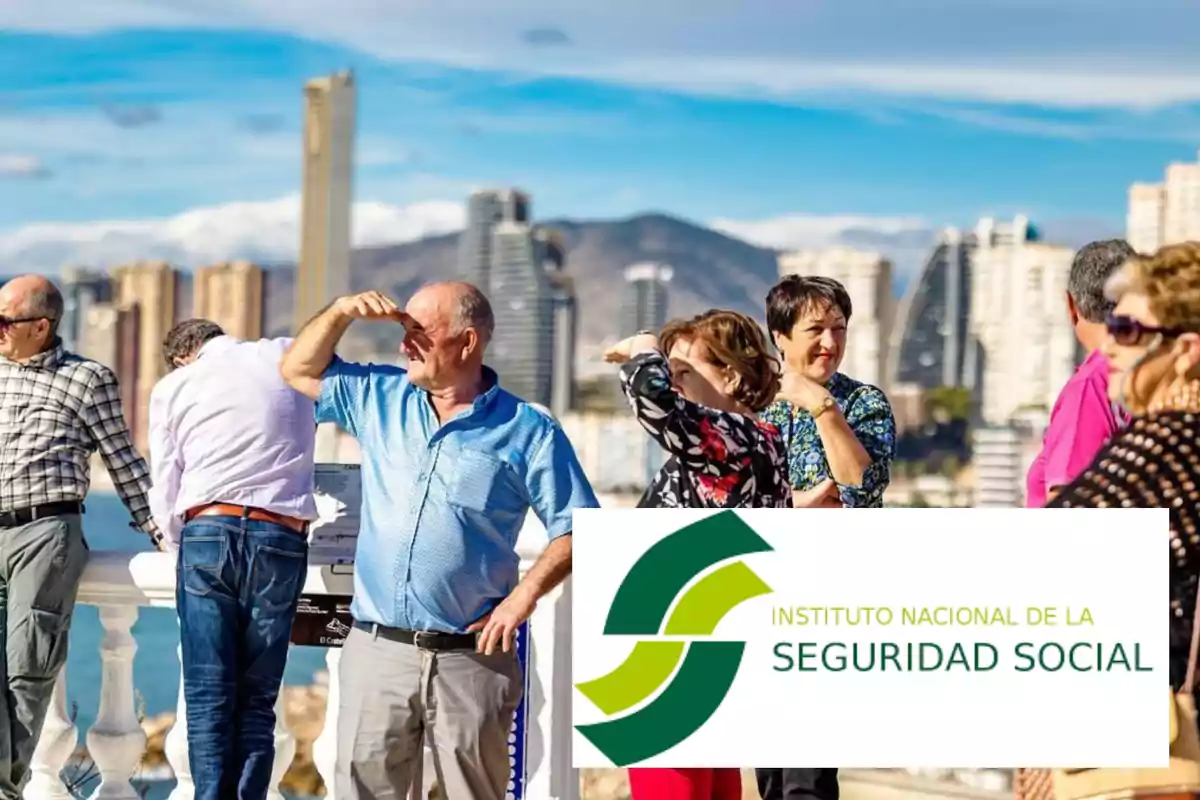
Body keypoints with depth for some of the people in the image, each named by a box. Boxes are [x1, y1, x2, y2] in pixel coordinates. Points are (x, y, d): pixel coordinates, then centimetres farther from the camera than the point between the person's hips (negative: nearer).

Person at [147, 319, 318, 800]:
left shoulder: (172, 386, 11)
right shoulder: (286, 357, 13)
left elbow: (166, 494, 10)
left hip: (207, 531, -1)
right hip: (280, 539, 1)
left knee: (208, 699, 0)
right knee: (257, 701, 4)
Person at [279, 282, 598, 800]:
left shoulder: (527, 432, -1)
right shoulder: (379, 398, 12)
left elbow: (577, 528, -2)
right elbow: (299, 370, 20)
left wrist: (526, 592, -15)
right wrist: (342, 312, 4)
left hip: (471, 658, -3)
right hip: (377, 647, 3)